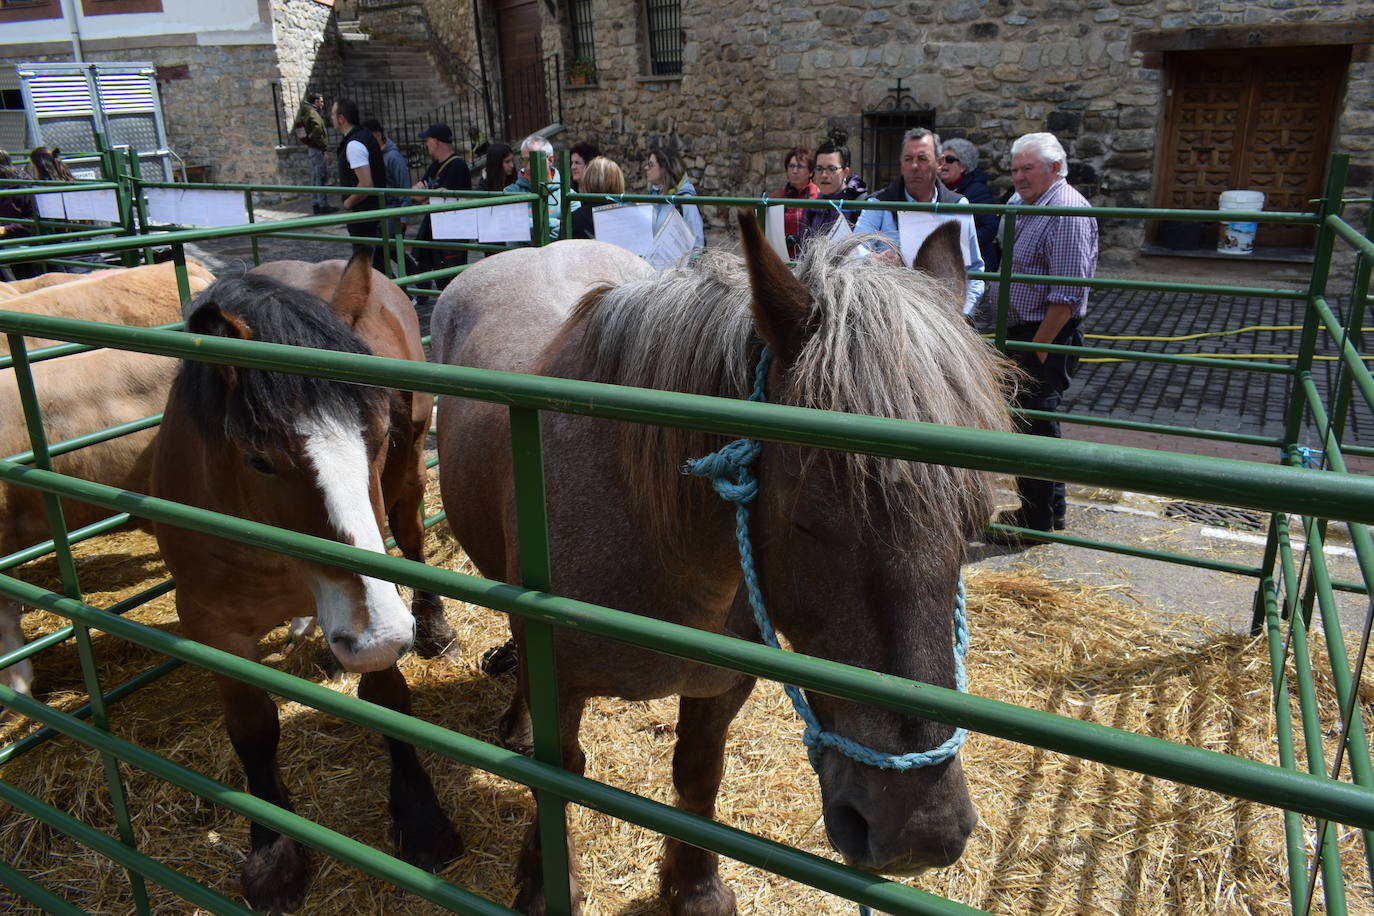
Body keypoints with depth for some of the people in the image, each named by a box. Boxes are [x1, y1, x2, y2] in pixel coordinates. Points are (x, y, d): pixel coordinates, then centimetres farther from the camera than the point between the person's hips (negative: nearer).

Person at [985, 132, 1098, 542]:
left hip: (1047, 336, -10)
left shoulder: (1067, 212, -17)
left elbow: (1067, 294, -23)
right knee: (1035, 424, 18)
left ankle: (1036, 522, 10)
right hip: (1022, 332, 10)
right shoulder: (1024, 205, 14)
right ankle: (1051, 509, 32)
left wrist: (1038, 347, -23)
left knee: (1033, 428, -2)